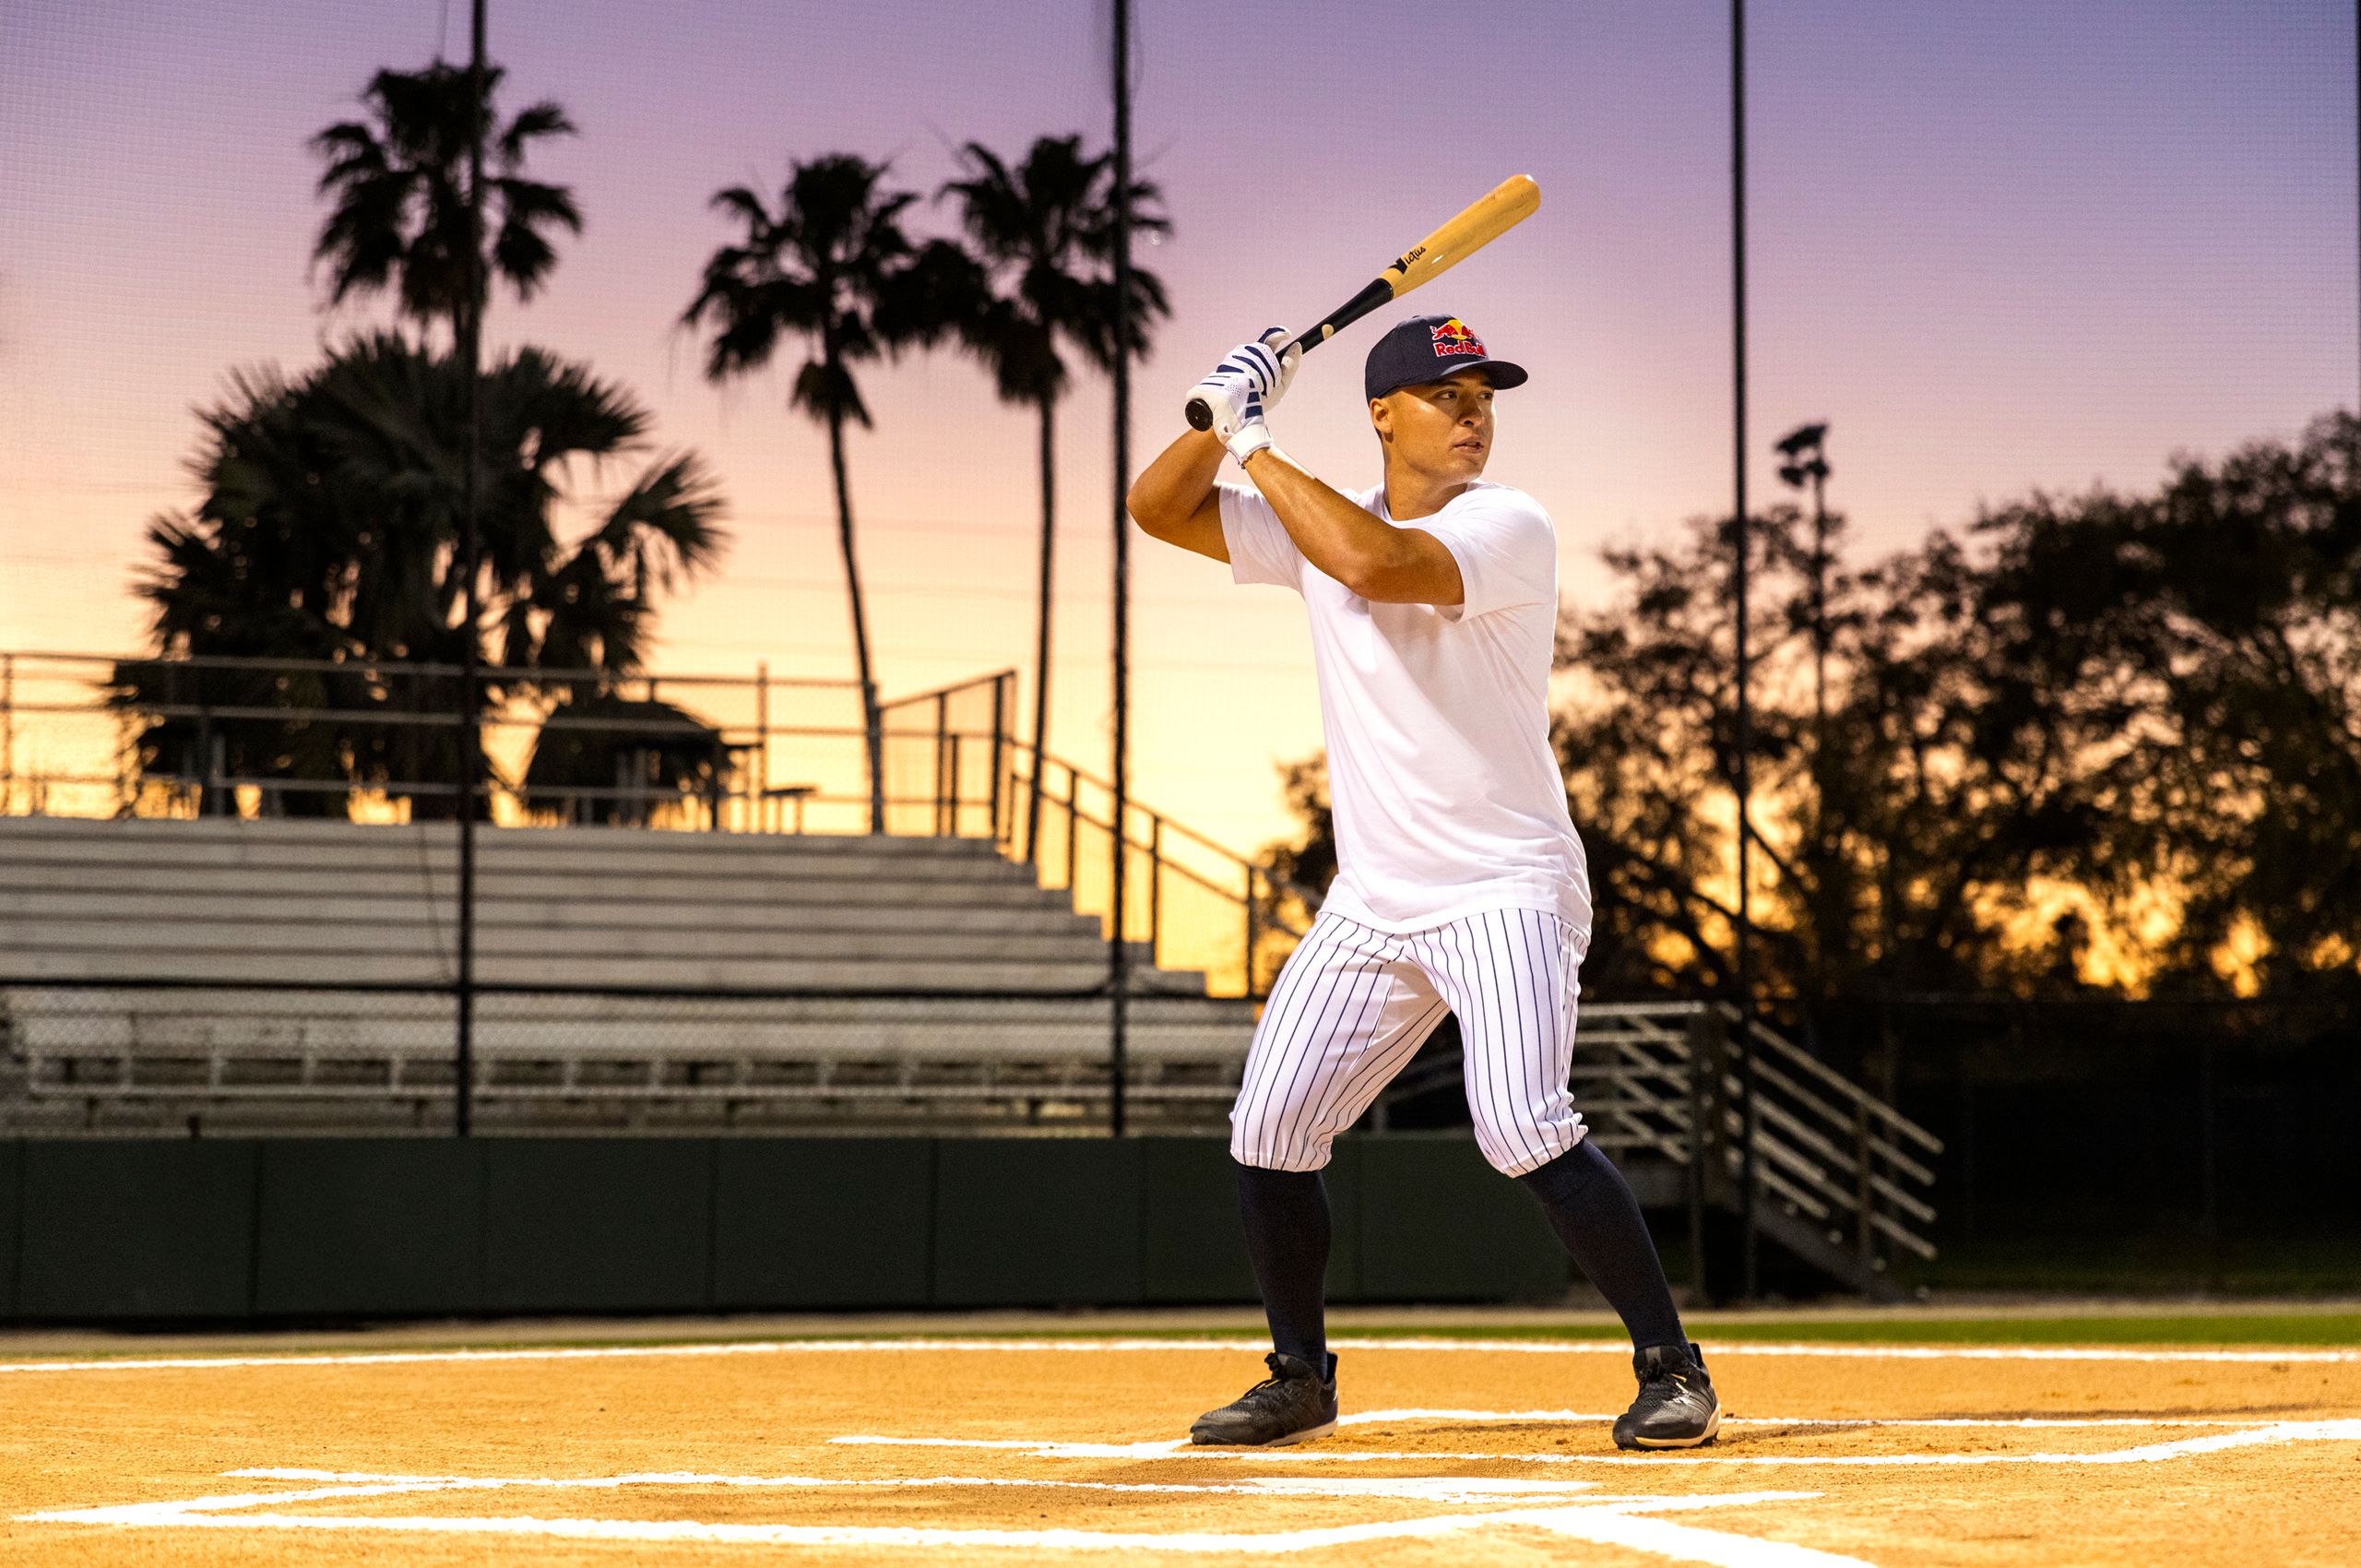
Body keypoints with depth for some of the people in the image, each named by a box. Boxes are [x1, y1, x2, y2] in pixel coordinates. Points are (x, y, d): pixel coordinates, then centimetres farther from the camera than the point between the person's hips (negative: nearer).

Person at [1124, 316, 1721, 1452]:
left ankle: (1671, 1368, -11)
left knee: (1523, 1131, -22)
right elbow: (1157, 507, 9)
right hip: (1373, 902, 7)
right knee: (1267, 1134, 4)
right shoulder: (1319, 522, 8)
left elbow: (1376, 564, -30)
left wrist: (1258, 447, -19)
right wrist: (1224, 415, -8)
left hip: (1505, 890, -7)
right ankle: (1301, 1379, 22)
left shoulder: (1507, 528, -13)